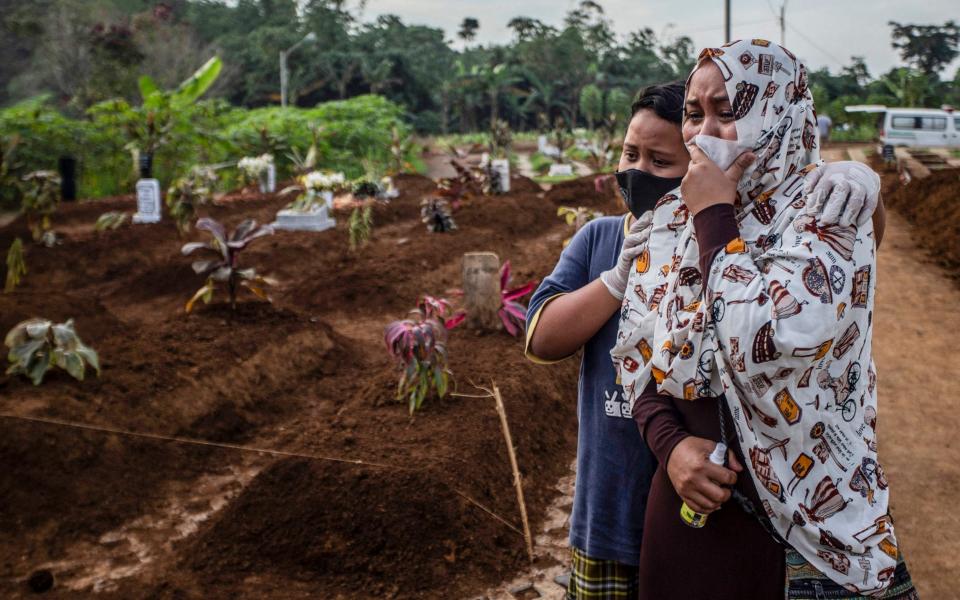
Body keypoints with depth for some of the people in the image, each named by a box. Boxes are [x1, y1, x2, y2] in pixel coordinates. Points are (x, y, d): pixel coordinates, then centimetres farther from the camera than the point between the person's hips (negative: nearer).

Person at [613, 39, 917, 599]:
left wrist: (714, 217, -17)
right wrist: (670, 443, -10)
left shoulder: (830, 210, -11)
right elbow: (635, 351, 6)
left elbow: (768, 343, -27)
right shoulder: (673, 219, 4)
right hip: (690, 496, 4)